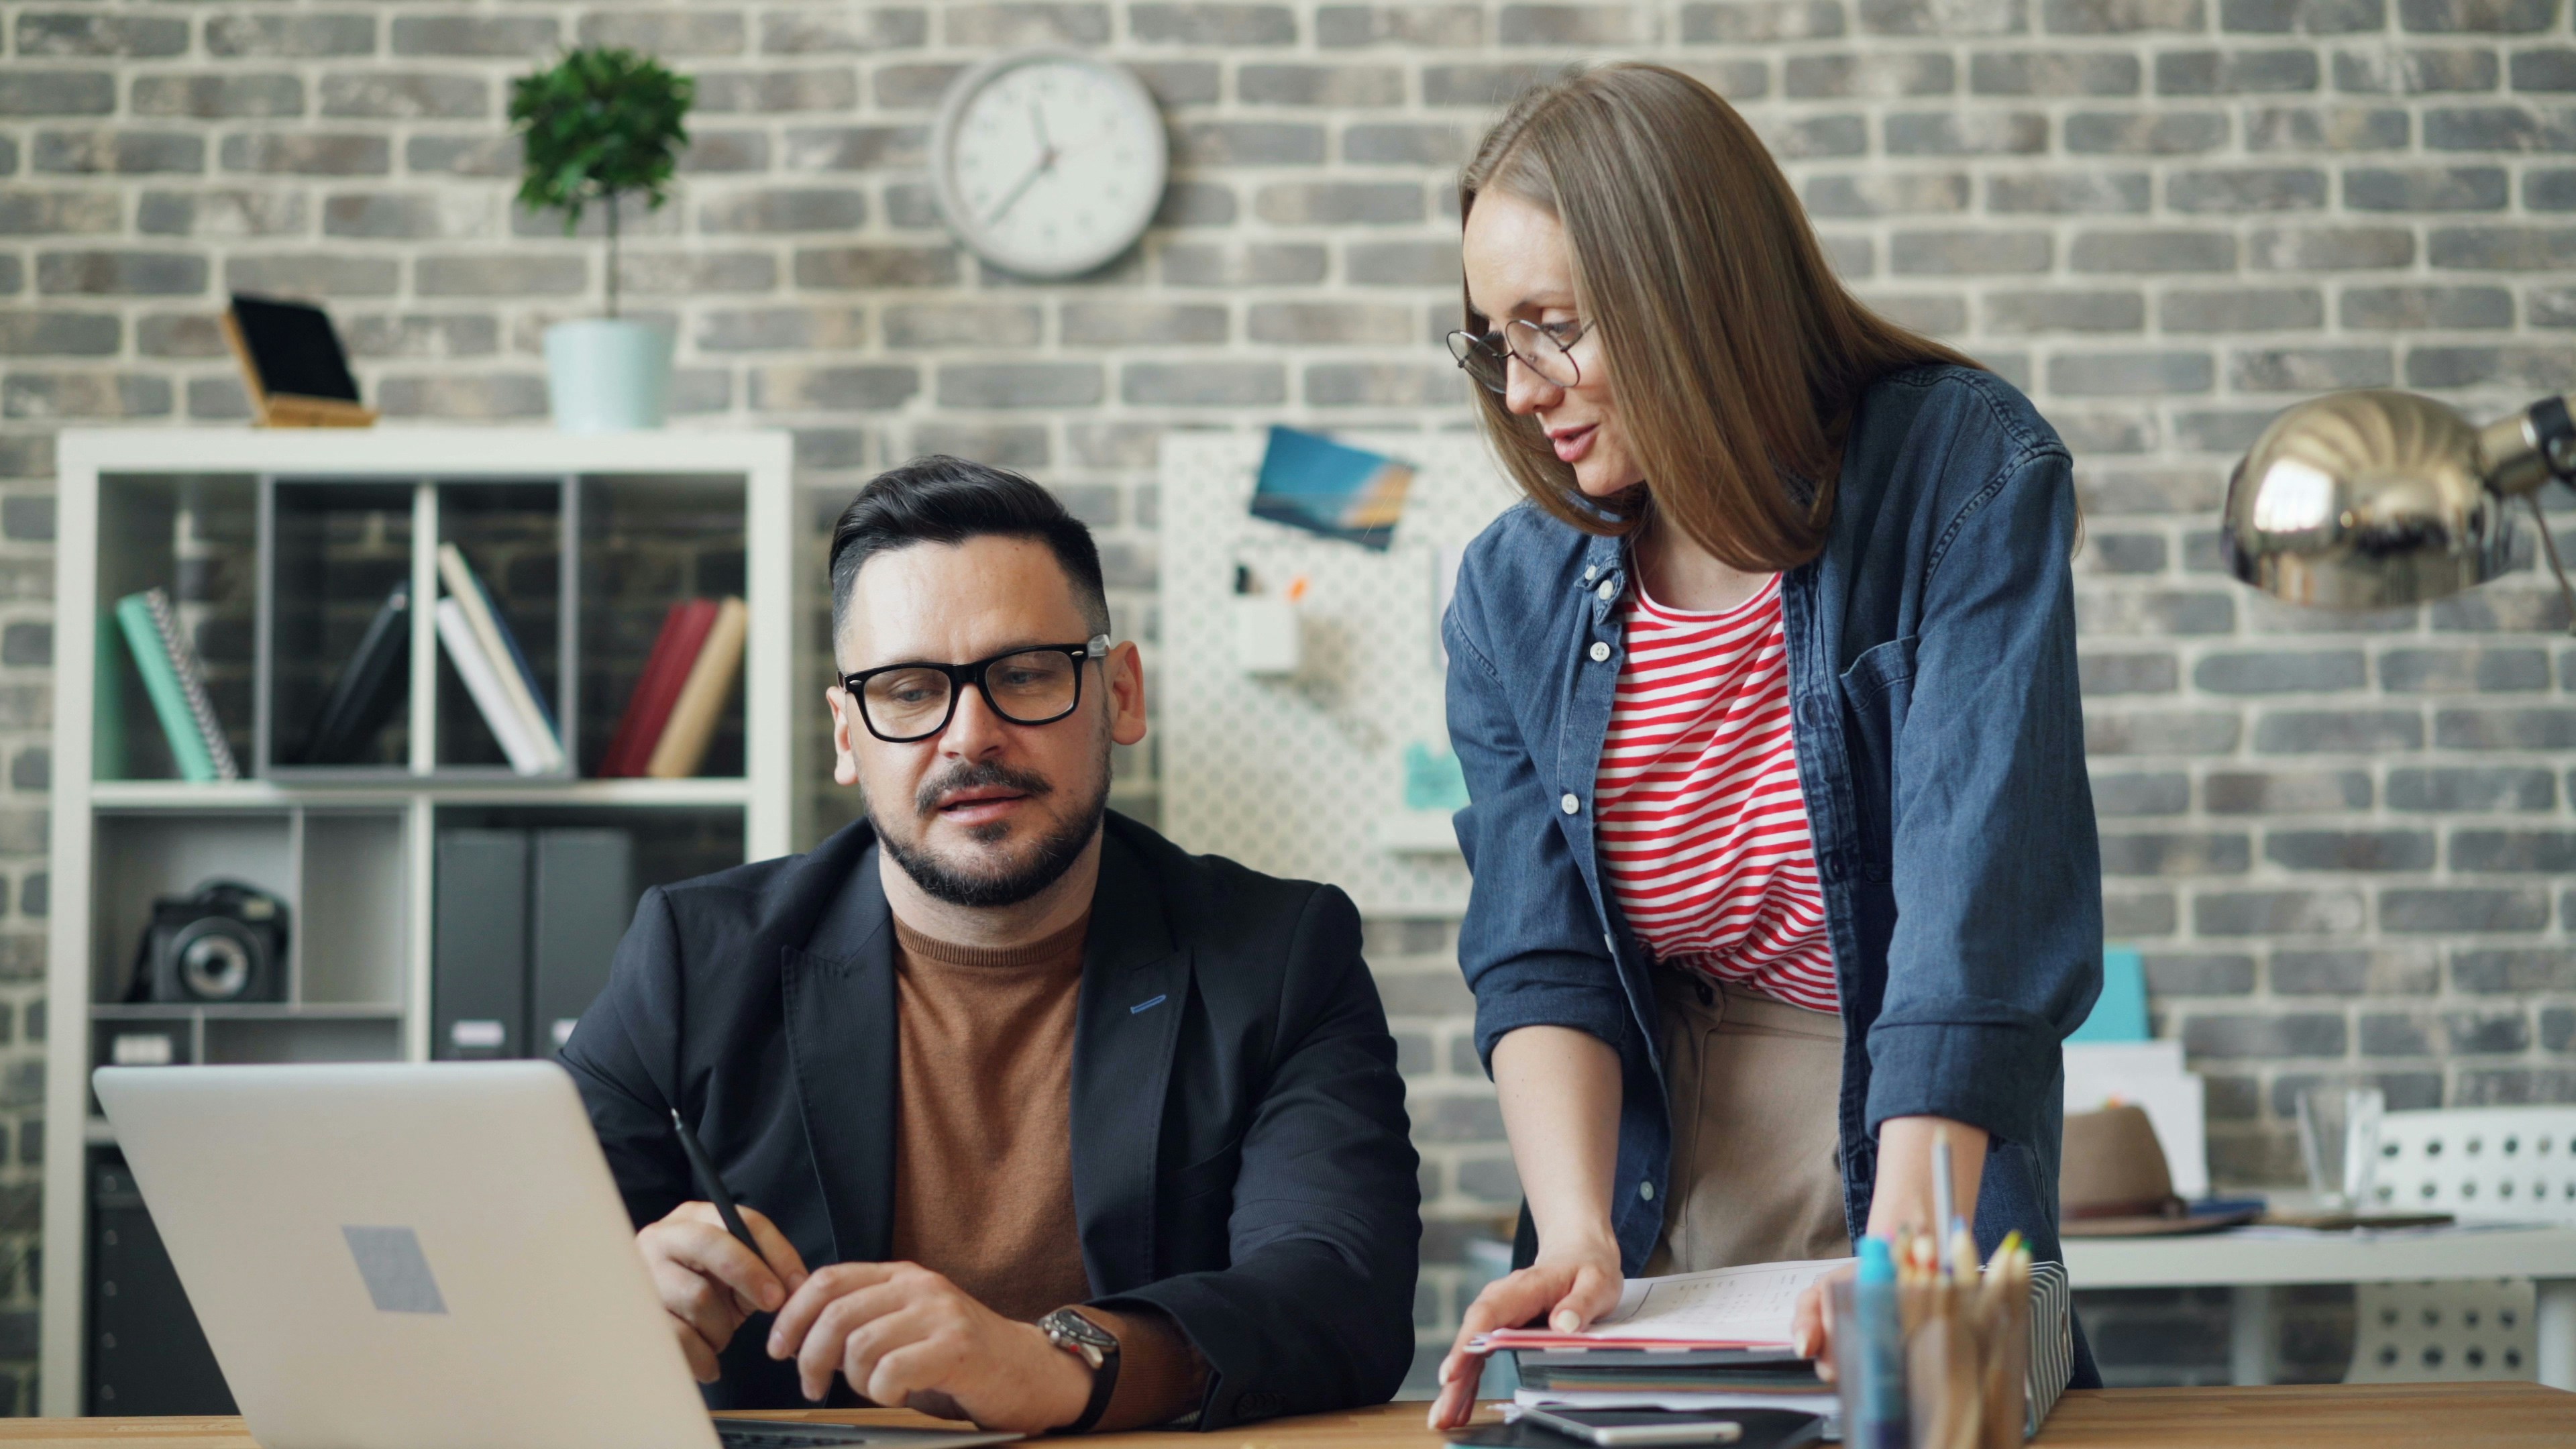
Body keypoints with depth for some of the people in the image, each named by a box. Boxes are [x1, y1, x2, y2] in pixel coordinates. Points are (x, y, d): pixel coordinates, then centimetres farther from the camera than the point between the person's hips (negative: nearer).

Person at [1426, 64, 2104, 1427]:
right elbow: (1539, 958, -2)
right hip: (1658, 1200, 3)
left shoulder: (1967, 474, -8)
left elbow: (1979, 904, -18)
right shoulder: (1514, 592, 3)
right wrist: (1577, 1238, -19)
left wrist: (1901, 1259, -27)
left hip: (1926, 1168, -2)